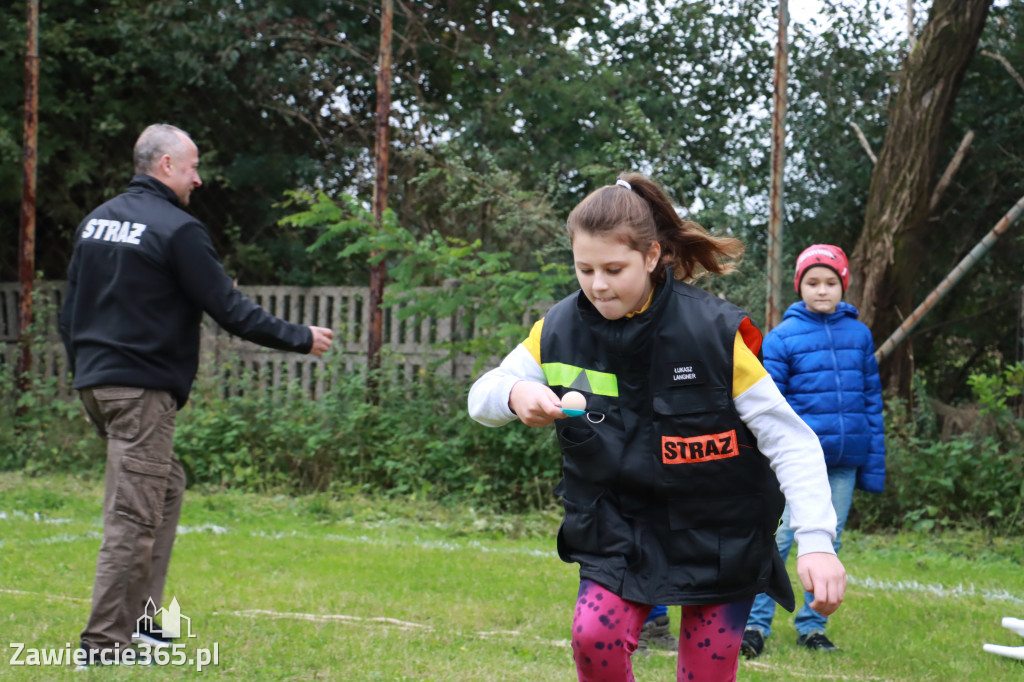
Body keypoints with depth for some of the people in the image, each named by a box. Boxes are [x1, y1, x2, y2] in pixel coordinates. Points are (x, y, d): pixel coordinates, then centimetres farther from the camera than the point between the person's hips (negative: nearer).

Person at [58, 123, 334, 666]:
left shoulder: (96, 220, 14)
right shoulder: (175, 229, -11)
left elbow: (69, 309, 19)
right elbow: (230, 310, -11)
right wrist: (300, 339, -2)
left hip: (94, 382, 9)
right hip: (142, 390, -9)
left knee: (166, 487, 19)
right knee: (134, 517, -6)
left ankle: (140, 618, 17)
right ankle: (106, 642, -6)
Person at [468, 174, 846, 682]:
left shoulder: (715, 332, -19)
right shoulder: (561, 330, -8)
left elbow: (790, 439, -16)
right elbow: (481, 397, 0)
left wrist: (817, 542, -26)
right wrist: (515, 396, -26)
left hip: (717, 531, -2)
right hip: (618, 527, 3)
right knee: (595, 634, -19)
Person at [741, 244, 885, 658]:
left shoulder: (859, 334, 7)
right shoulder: (781, 338, -3)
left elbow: (872, 400, 9)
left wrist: (874, 464, 6)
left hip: (844, 462, 3)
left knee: (827, 544, 9)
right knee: (778, 539, -6)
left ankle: (812, 626, 18)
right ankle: (756, 624, 1)